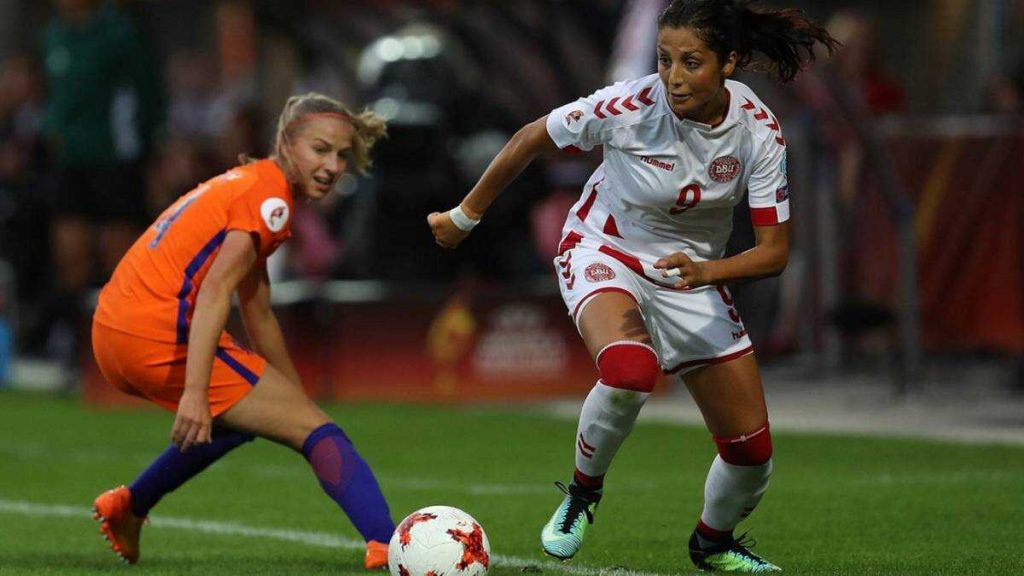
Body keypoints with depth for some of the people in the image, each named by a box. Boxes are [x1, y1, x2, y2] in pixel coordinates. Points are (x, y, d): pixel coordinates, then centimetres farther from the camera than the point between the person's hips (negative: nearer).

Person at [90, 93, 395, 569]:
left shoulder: (243, 183, 21)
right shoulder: (271, 196, -8)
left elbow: (257, 315, 24)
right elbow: (215, 291, -21)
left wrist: (295, 398, 26)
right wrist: (195, 392, -28)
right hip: (162, 334, -9)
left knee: (240, 416, 34)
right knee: (315, 429, -10)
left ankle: (127, 507, 38)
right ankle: (388, 544, -26)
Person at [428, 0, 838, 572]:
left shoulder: (759, 132, -18)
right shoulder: (632, 106, -26)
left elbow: (774, 252, -16)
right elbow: (531, 140, -10)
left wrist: (706, 272, -36)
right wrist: (465, 217, 0)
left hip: (693, 272, 3)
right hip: (604, 252, -3)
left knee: (752, 450, 1)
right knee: (630, 370, -37)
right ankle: (583, 491, -9)